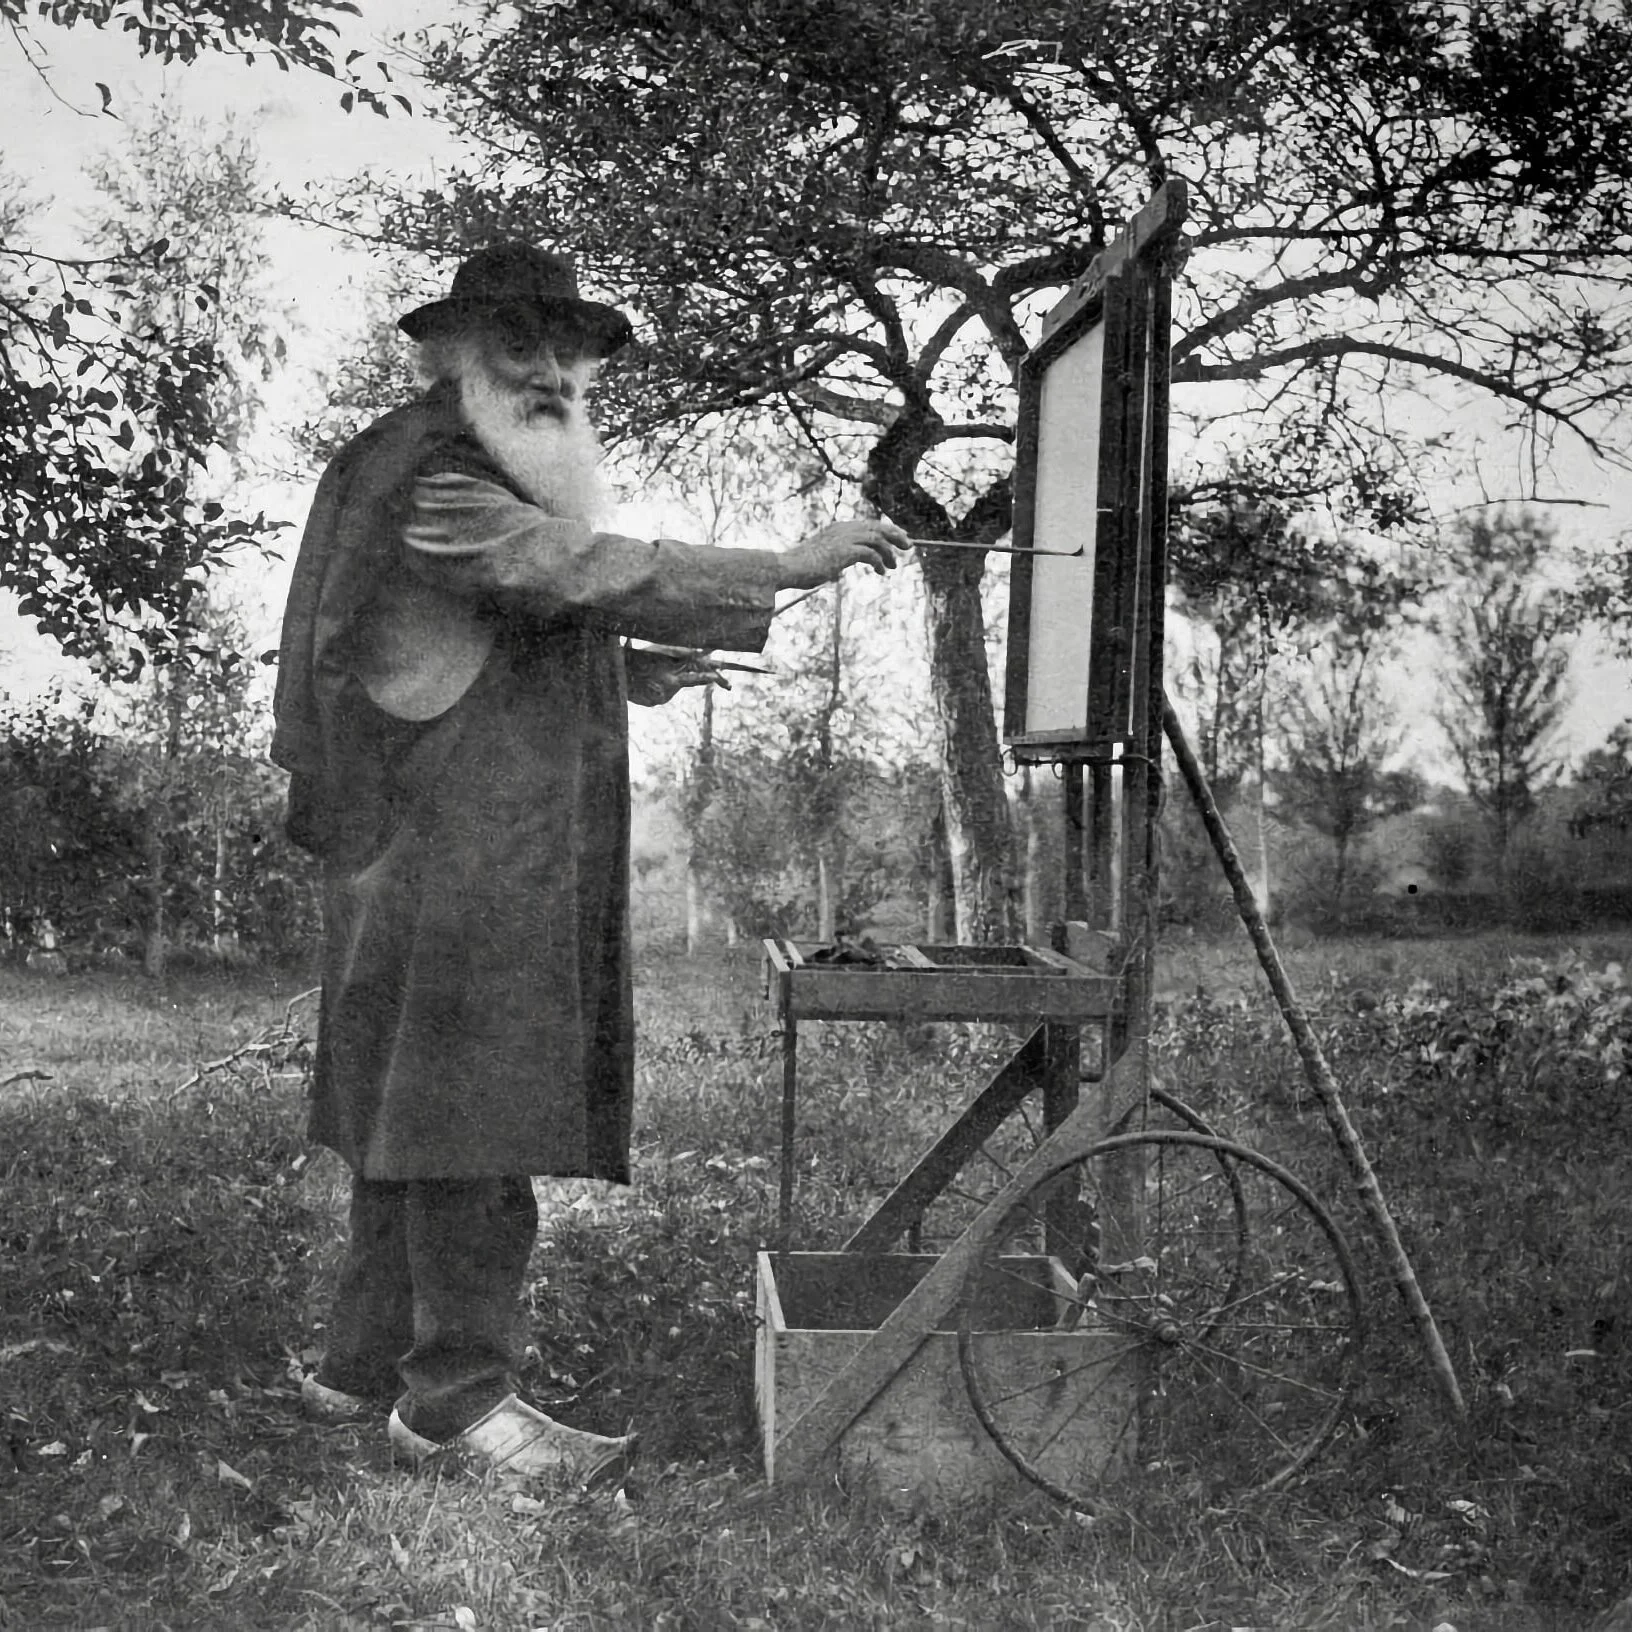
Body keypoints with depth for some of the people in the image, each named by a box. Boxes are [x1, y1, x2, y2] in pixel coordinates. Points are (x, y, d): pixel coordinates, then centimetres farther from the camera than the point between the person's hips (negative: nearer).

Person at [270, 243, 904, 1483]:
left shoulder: (512, 476, 23)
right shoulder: (422, 468, -10)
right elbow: (578, 570, -26)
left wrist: (625, 677, 12)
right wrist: (789, 569, -27)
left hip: (513, 857, 10)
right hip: (454, 856, -10)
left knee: (416, 1111, 14)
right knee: (470, 1116, -7)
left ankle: (365, 1364, 23)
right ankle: (458, 1395, 3)